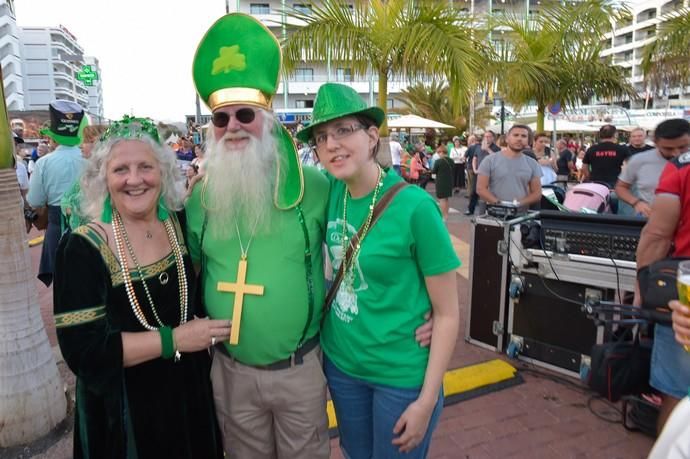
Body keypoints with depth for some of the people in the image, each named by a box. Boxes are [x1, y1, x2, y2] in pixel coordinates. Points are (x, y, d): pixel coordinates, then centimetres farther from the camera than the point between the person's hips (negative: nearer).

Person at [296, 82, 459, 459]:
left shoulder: (414, 206, -21)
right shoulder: (331, 192, -7)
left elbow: (447, 313, -15)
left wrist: (427, 401, -13)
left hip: (403, 375, -5)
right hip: (340, 363, 5)